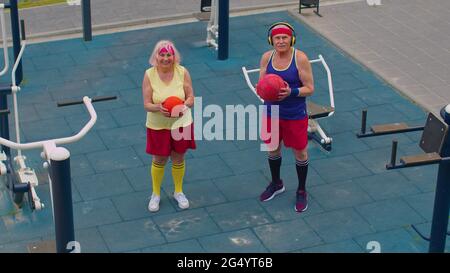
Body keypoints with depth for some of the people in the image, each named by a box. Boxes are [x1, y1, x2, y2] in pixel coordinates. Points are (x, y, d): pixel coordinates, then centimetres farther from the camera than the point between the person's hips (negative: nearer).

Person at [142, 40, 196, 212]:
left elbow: (191, 99, -7)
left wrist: (183, 106, -29)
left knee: (178, 159, 16)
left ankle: (178, 192, 39)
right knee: (158, 161, 13)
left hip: (181, 124, 1)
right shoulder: (149, 75, -14)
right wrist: (158, 108, -34)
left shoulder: (182, 72, -12)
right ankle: (156, 194, 35)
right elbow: (147, 104, -13)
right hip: (158, 126, -1)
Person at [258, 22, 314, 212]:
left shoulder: (300, 58, -17)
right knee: (273, 149, 21)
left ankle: (301, 191, 30)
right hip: (271, 113, 4)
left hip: (295, 116, -4)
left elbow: (310, 88, -14)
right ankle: (276, 184, 45)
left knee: (300, 153, 10)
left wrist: (291, 92, -30)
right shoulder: (266, 57, -5)